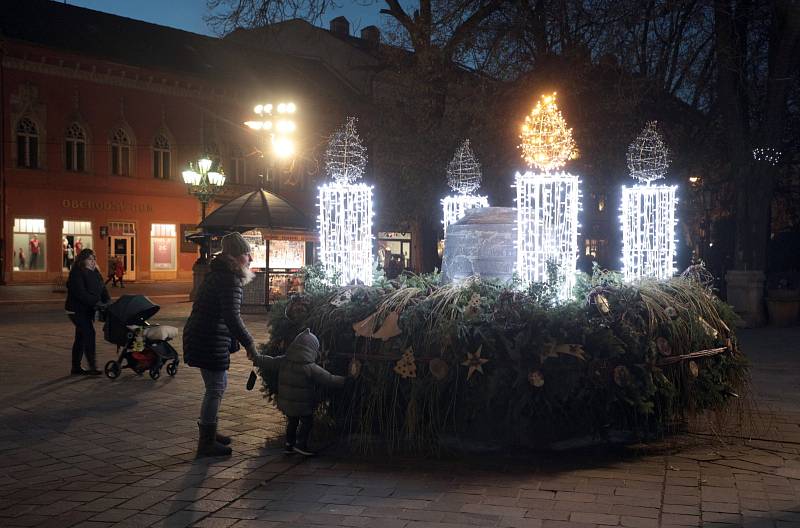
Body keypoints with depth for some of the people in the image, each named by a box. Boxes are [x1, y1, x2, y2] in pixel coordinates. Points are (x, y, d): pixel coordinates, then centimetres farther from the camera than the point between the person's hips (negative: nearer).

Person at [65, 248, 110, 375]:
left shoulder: (95, 273, 11)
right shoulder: (76, 274, -16)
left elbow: (102, 289, 8)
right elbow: (81, 294, -25)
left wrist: (107, 301, -9)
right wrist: (96, 302, -30)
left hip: (88, 310, 9)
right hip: (77, 311, -9)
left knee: (81, 337, 13)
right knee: (89, 334, -16)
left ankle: (76, 367, 20)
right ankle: (93, 366, -16)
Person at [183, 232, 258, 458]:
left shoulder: (219, 273, 15)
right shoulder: (230, 280, -19)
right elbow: (232, 317, -25)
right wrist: (248, 342, -19)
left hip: (201, 336, 11)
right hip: (209, 340, -11)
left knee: (218, 385, 20)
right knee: (215, 389, -3)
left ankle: (208, 432, 31)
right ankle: (206, 443, 4)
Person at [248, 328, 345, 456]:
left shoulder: (283, 361, -7)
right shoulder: (311, 368, -20)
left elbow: (268, 363, 6)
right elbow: (329, 380, -16)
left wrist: (255, 357, 21)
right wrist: (343, 381, -4)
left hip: (286, 403, 6)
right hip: (303, 406, -6)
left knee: (292, 422, 23)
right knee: (307, 422, 12)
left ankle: (290, 444, 29)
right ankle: (301, 444, 11)